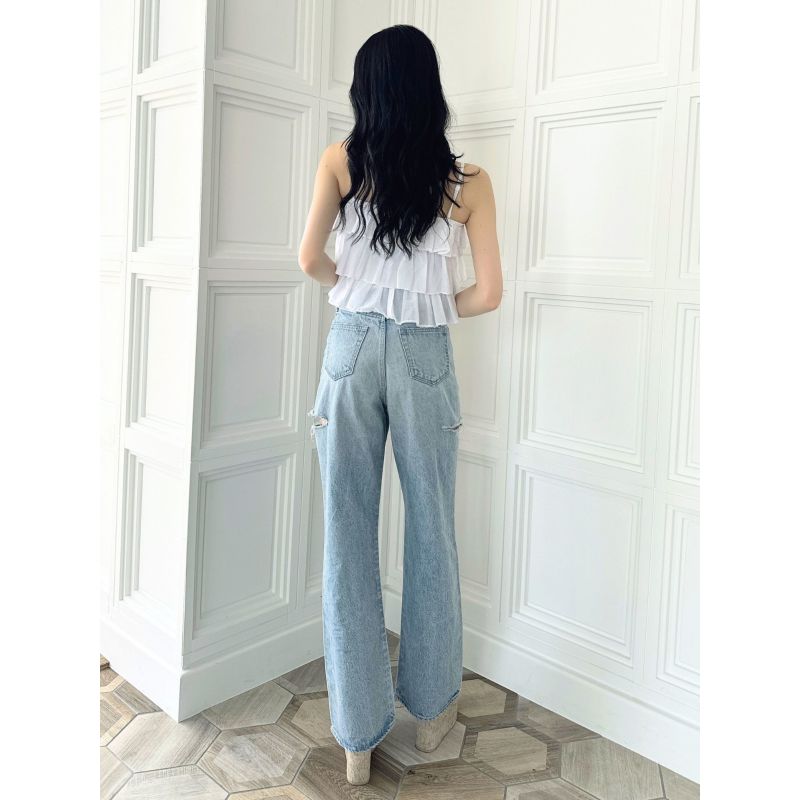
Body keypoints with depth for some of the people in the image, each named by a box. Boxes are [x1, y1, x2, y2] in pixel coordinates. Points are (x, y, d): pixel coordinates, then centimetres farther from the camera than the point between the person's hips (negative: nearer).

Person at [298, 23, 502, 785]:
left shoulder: (342, 159, 0)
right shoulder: (468, 180, 0)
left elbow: (310, 259, -3)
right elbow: (487, 293, -2)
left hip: (352, 348, 0)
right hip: (424, 357, 0)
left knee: (348, 535, 6)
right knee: (431, 531, 13)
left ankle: (358, 732, 17)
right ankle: (431, 706, 29)